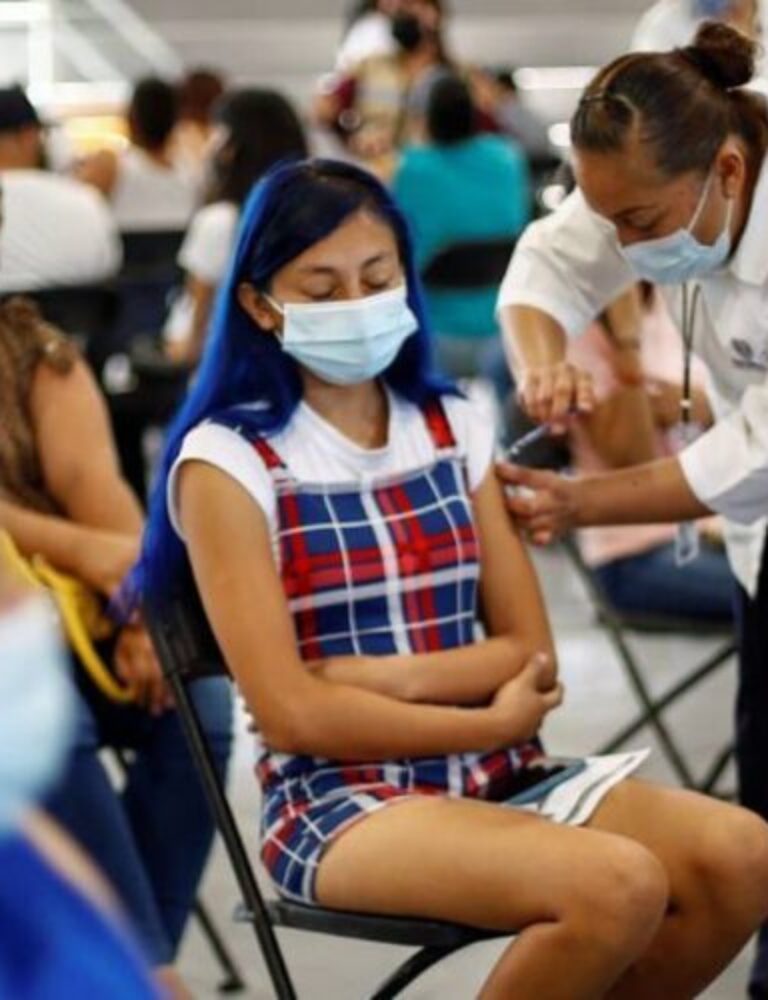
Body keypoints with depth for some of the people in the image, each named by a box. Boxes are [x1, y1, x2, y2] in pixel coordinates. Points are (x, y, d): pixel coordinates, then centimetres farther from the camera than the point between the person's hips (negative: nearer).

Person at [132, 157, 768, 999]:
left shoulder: (454, 430, 11)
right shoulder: (228, 461, -5)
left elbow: (531, 653, 6)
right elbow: (292, 712, -11)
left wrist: (378, 677, -10)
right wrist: (491, 720, -6)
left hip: (494, 773, 6)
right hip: (339, 800, -5)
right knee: (618, 888, -31)